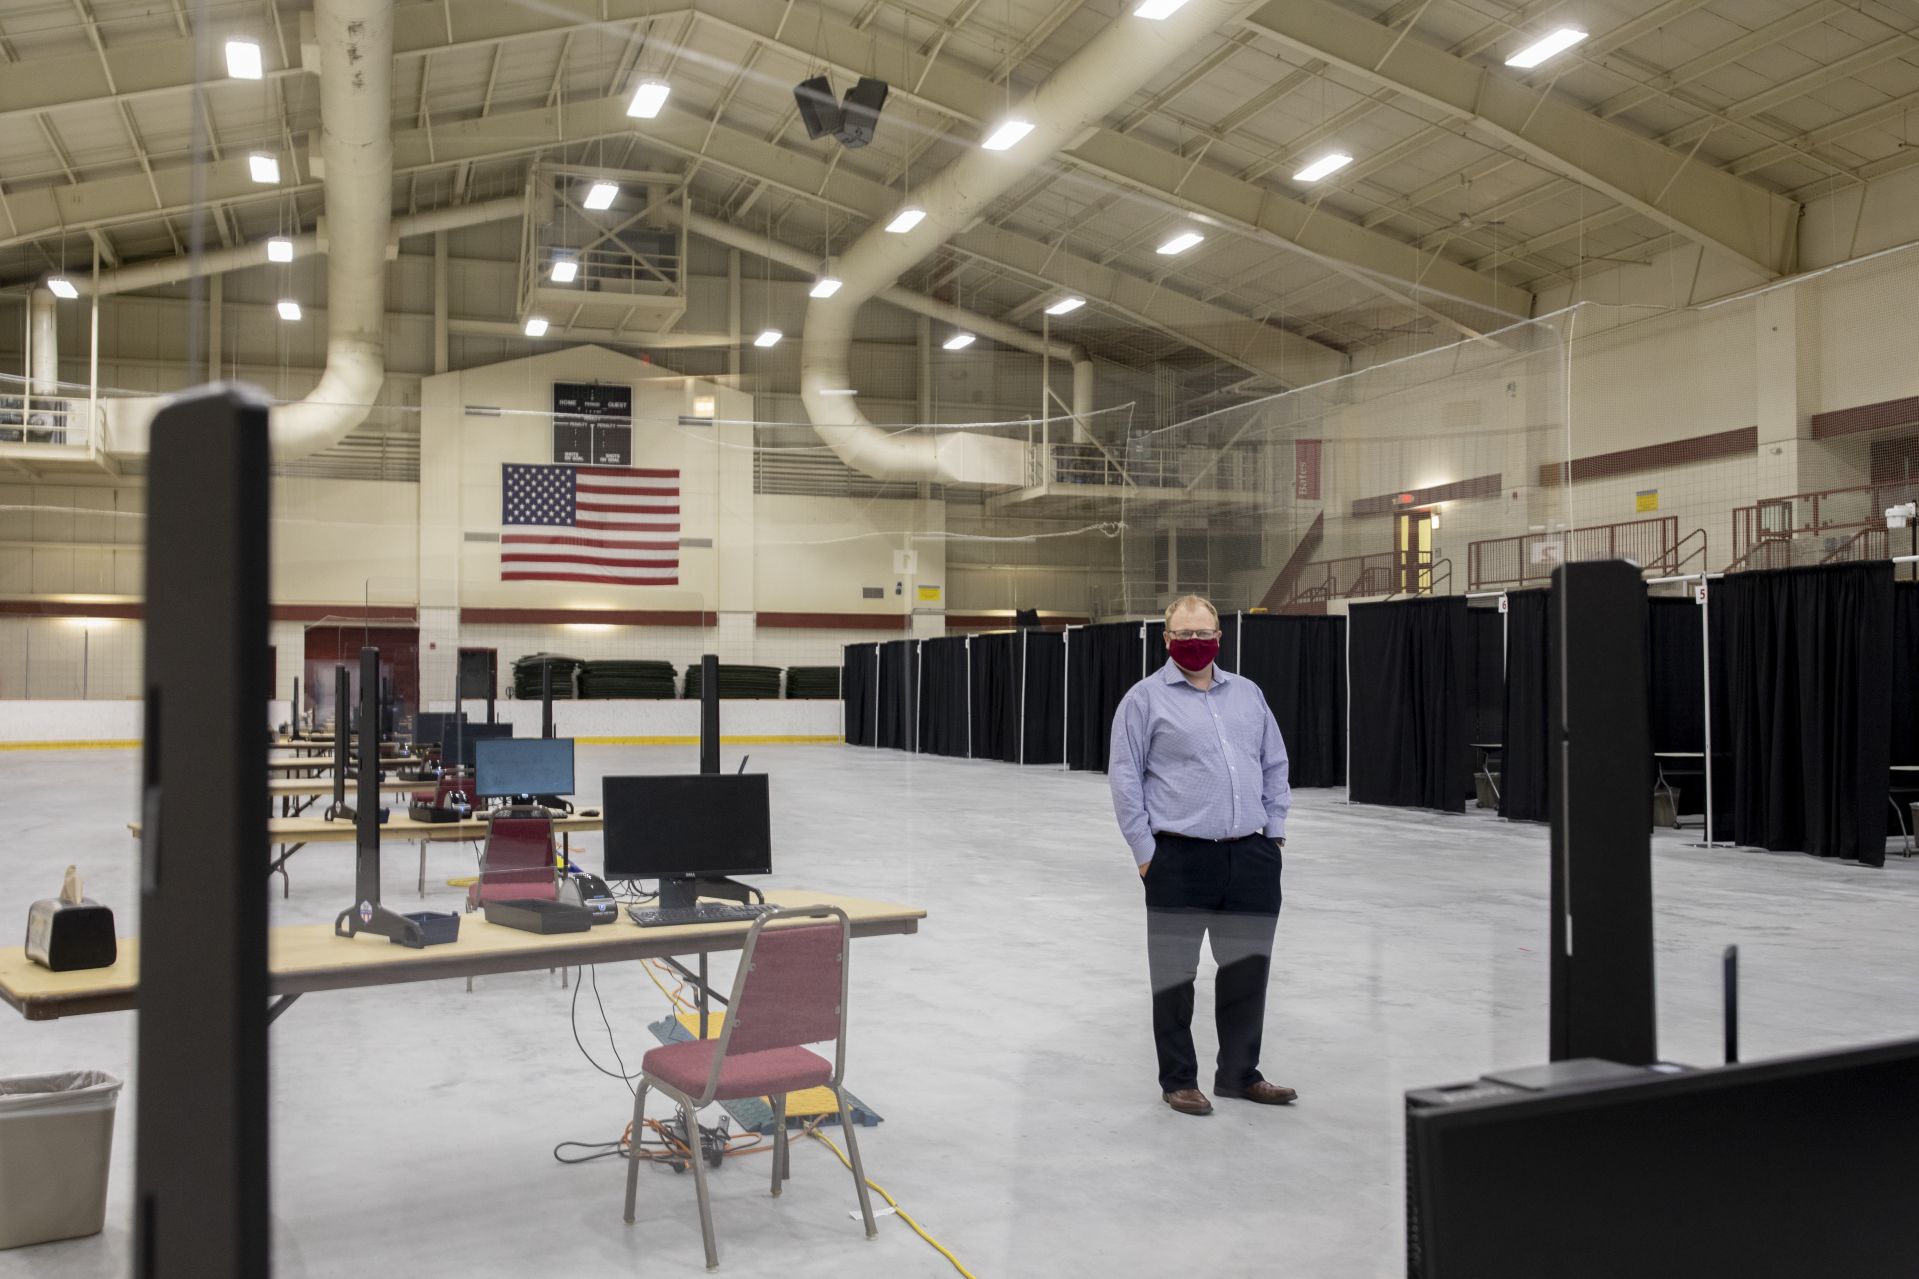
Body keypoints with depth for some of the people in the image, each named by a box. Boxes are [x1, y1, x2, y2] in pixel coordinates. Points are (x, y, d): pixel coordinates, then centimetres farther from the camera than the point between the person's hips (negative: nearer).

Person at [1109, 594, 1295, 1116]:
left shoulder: (1248, 693, 13)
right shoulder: (1146, 697, -2)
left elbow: (1275, 765, 19)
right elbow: (1125, 777, -3)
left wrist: (1275, 829, 10)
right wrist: (1145, 851, -7)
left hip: (1251, 857, 5)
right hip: (1180, 859, -5)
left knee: (1248, 969, 12)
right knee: (1174, 973, 5)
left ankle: (1239, 1073, 28)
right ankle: (1178, 1081, 18)